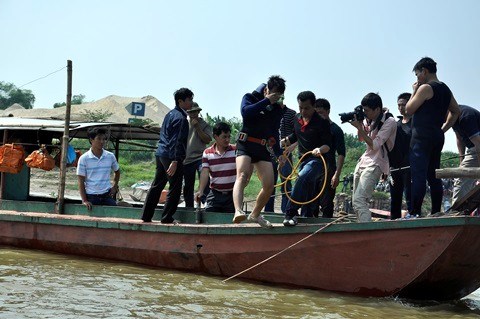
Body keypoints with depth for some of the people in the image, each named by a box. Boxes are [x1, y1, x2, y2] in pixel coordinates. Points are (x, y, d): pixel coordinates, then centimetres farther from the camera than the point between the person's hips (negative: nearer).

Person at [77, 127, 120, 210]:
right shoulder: (84, 158, -4)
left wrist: (115, 187, 13)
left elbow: (117, 171, 25)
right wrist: (84, 200, -9)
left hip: (107, 196, 2)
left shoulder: (110, 156, 5)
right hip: (91, 198, -2)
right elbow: (81, 181, -2)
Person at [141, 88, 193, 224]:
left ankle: (146, 216, 14)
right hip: (171, 156, -9)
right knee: (175, 188, -2)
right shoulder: (181, 118, -12)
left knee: (156, 186, 12)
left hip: (160, 154, 9)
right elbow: (178, 141, -19)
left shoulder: (170, 114, 17)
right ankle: (167, 217, -2)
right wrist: (175, 161, -23)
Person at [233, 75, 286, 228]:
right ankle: (238, 211, -46)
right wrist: (266, 101, -18)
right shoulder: (250, 98, 1)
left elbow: (274, 129, 9)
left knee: (269, 185, -2)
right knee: (242, 175, -28)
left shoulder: (278, 108, 12)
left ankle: (255, 214, 21)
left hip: (263, 148, 5)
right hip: (246, 145, -5)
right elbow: (246, 112, -20)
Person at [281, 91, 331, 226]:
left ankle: (290, 213, -37)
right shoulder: (298, 119, 9)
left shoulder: (322, 122, -10)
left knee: (302, 178, -33)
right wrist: (286, 141, 9)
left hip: (317, 160, -7)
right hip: (303, 160, 7)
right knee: (307, 194, 13)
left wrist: (321, 149, -33)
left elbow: (328, 144, -12)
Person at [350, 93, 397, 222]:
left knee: (359, 200, -23)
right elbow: (361, 138, 23)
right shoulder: (371, 120, 11)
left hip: (375, 164, -9)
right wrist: (360, 123, 5)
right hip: (363, 162, 9)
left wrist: (358, 126, -15)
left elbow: (374, 145, -18)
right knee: (356, 203, 6)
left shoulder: (389, 122, -12)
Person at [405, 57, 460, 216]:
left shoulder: (425, 88, -9)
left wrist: (414, 92, 5)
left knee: (418, 177, -13)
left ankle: (415, 213, -19)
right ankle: (436, 213, 9)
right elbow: (456, 111, 23)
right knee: (434, 176, 11)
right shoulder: (445, 89, 16)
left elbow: (409, 110, -6)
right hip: (438, 137, 8)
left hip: (422, 138, -8)